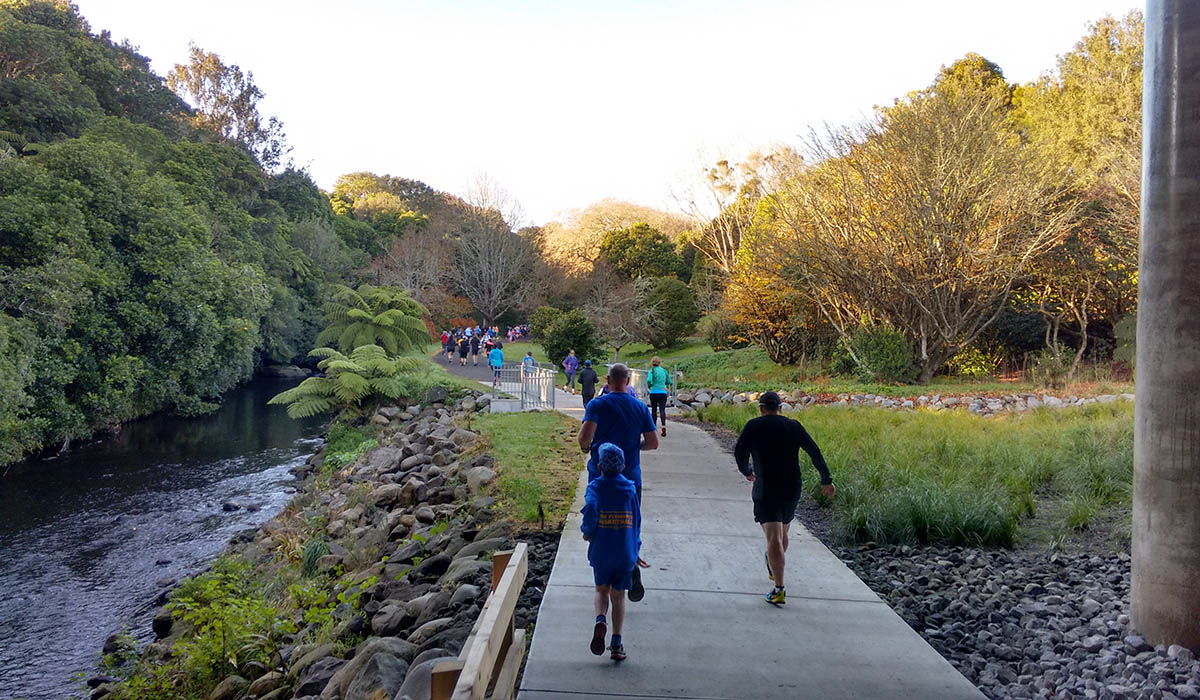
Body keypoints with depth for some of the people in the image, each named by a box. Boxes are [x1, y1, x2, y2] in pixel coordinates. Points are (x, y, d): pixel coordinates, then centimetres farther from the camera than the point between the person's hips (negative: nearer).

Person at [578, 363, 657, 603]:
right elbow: (653, 443, 2)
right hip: (631, 478, 2)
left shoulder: (597, 405, -8)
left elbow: (585, 435, -21)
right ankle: (632, 567, -13)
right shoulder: (640, 407, 1)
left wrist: (585, 447, 0)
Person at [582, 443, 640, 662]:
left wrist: (587, 532, -6)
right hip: (625, 552, 1)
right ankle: (616, 644, 9)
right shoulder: (630, 489, 2)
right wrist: (635, 549, 19)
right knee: (618, 595, 12)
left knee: (602, 590, 18)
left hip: (601, 551, -1)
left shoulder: (595, 487, -6)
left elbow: (590, 510, -24)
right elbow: (636, 521, 7)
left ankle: (600, 620, -11)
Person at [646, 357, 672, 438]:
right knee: (662, 410, -4)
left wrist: (649, 387, 0)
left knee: (653, 410, 11)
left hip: (653, 392, -2)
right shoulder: (664, 370, 7)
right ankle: (663, 425, -26)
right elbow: (669, 382, 12)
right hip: (663, 392, 2)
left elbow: (649, 380, -19)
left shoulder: (652, 371, -4)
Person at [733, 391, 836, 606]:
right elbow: (814, 452, 3)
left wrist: (747, 472, 13)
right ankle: (773, 568, 47)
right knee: (782, 532, 23)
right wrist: (826, 479, 7)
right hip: (792, 489, 4)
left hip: (765, 490, -4)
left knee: (773, 538, -9)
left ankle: (779, 589, -18)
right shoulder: (793, 426, 7)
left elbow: (739, 451, -6)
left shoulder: (754, 426, -1)